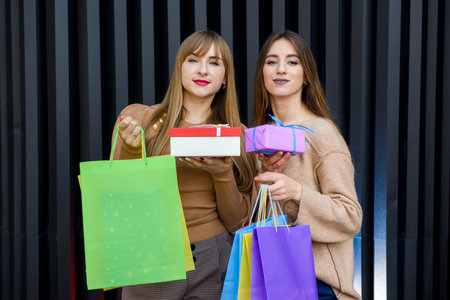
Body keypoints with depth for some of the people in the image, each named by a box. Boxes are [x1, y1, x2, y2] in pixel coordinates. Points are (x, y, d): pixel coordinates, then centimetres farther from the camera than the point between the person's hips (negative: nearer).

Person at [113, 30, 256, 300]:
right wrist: (130, 151, -17)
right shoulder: (137, 118, -3)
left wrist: (223, 173, -15)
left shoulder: (238, 135, 2)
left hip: (214, 261, 2)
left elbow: (236, 223, 1)